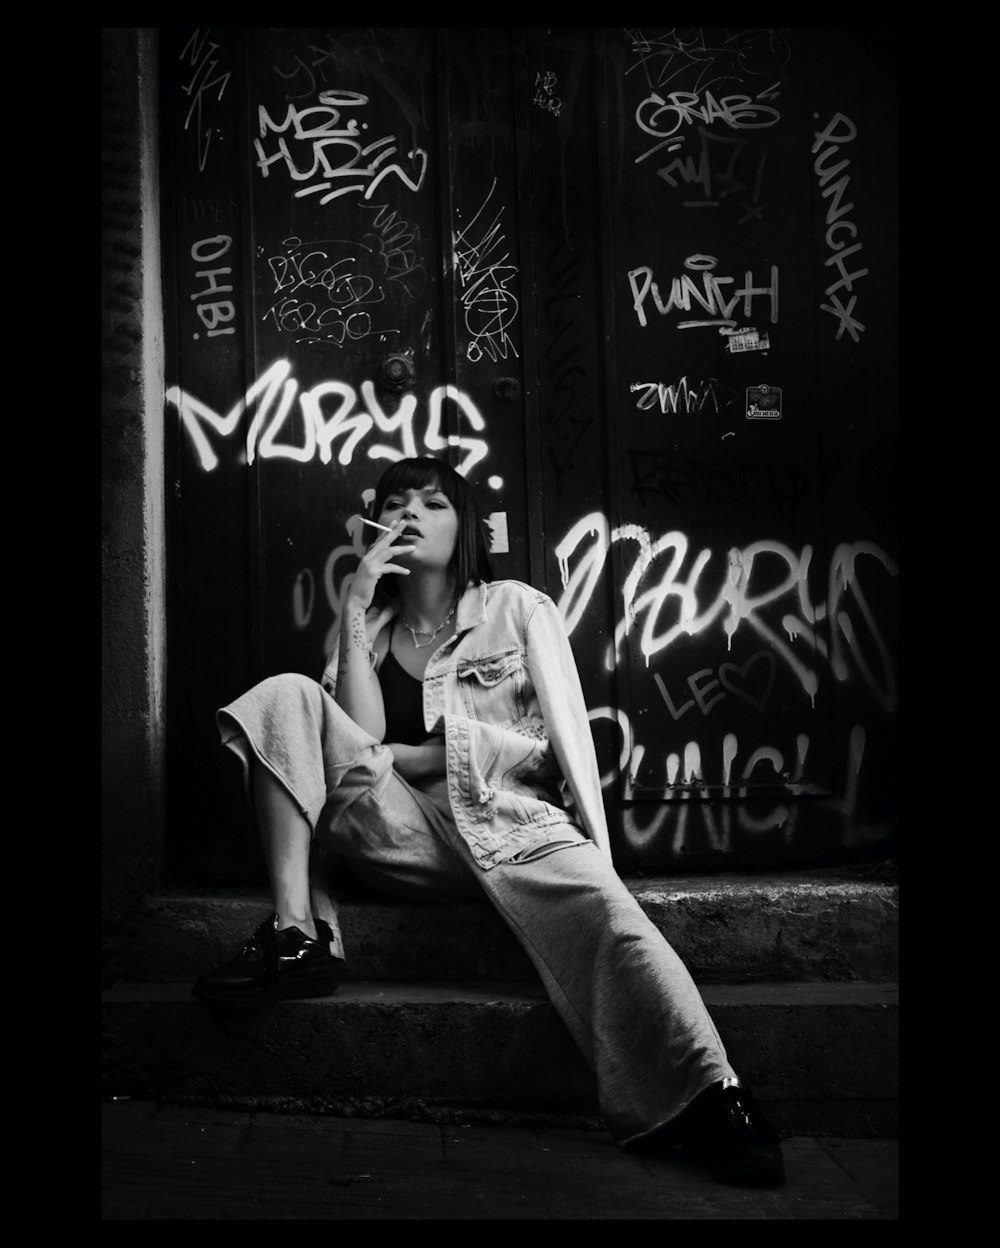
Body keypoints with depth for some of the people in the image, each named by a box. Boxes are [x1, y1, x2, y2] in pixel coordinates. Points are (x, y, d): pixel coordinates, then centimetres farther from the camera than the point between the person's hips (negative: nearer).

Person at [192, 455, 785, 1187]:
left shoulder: (517, 609, 13)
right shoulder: (367, 634, 21)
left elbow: (568, 735, 3)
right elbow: (361, 739, 1)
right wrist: (355, 612, 0)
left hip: (509, 821, -2)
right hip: (401, 836, 3)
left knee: (597, 906, -36)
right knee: (287, 696, -16)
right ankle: (297, 934, -24)